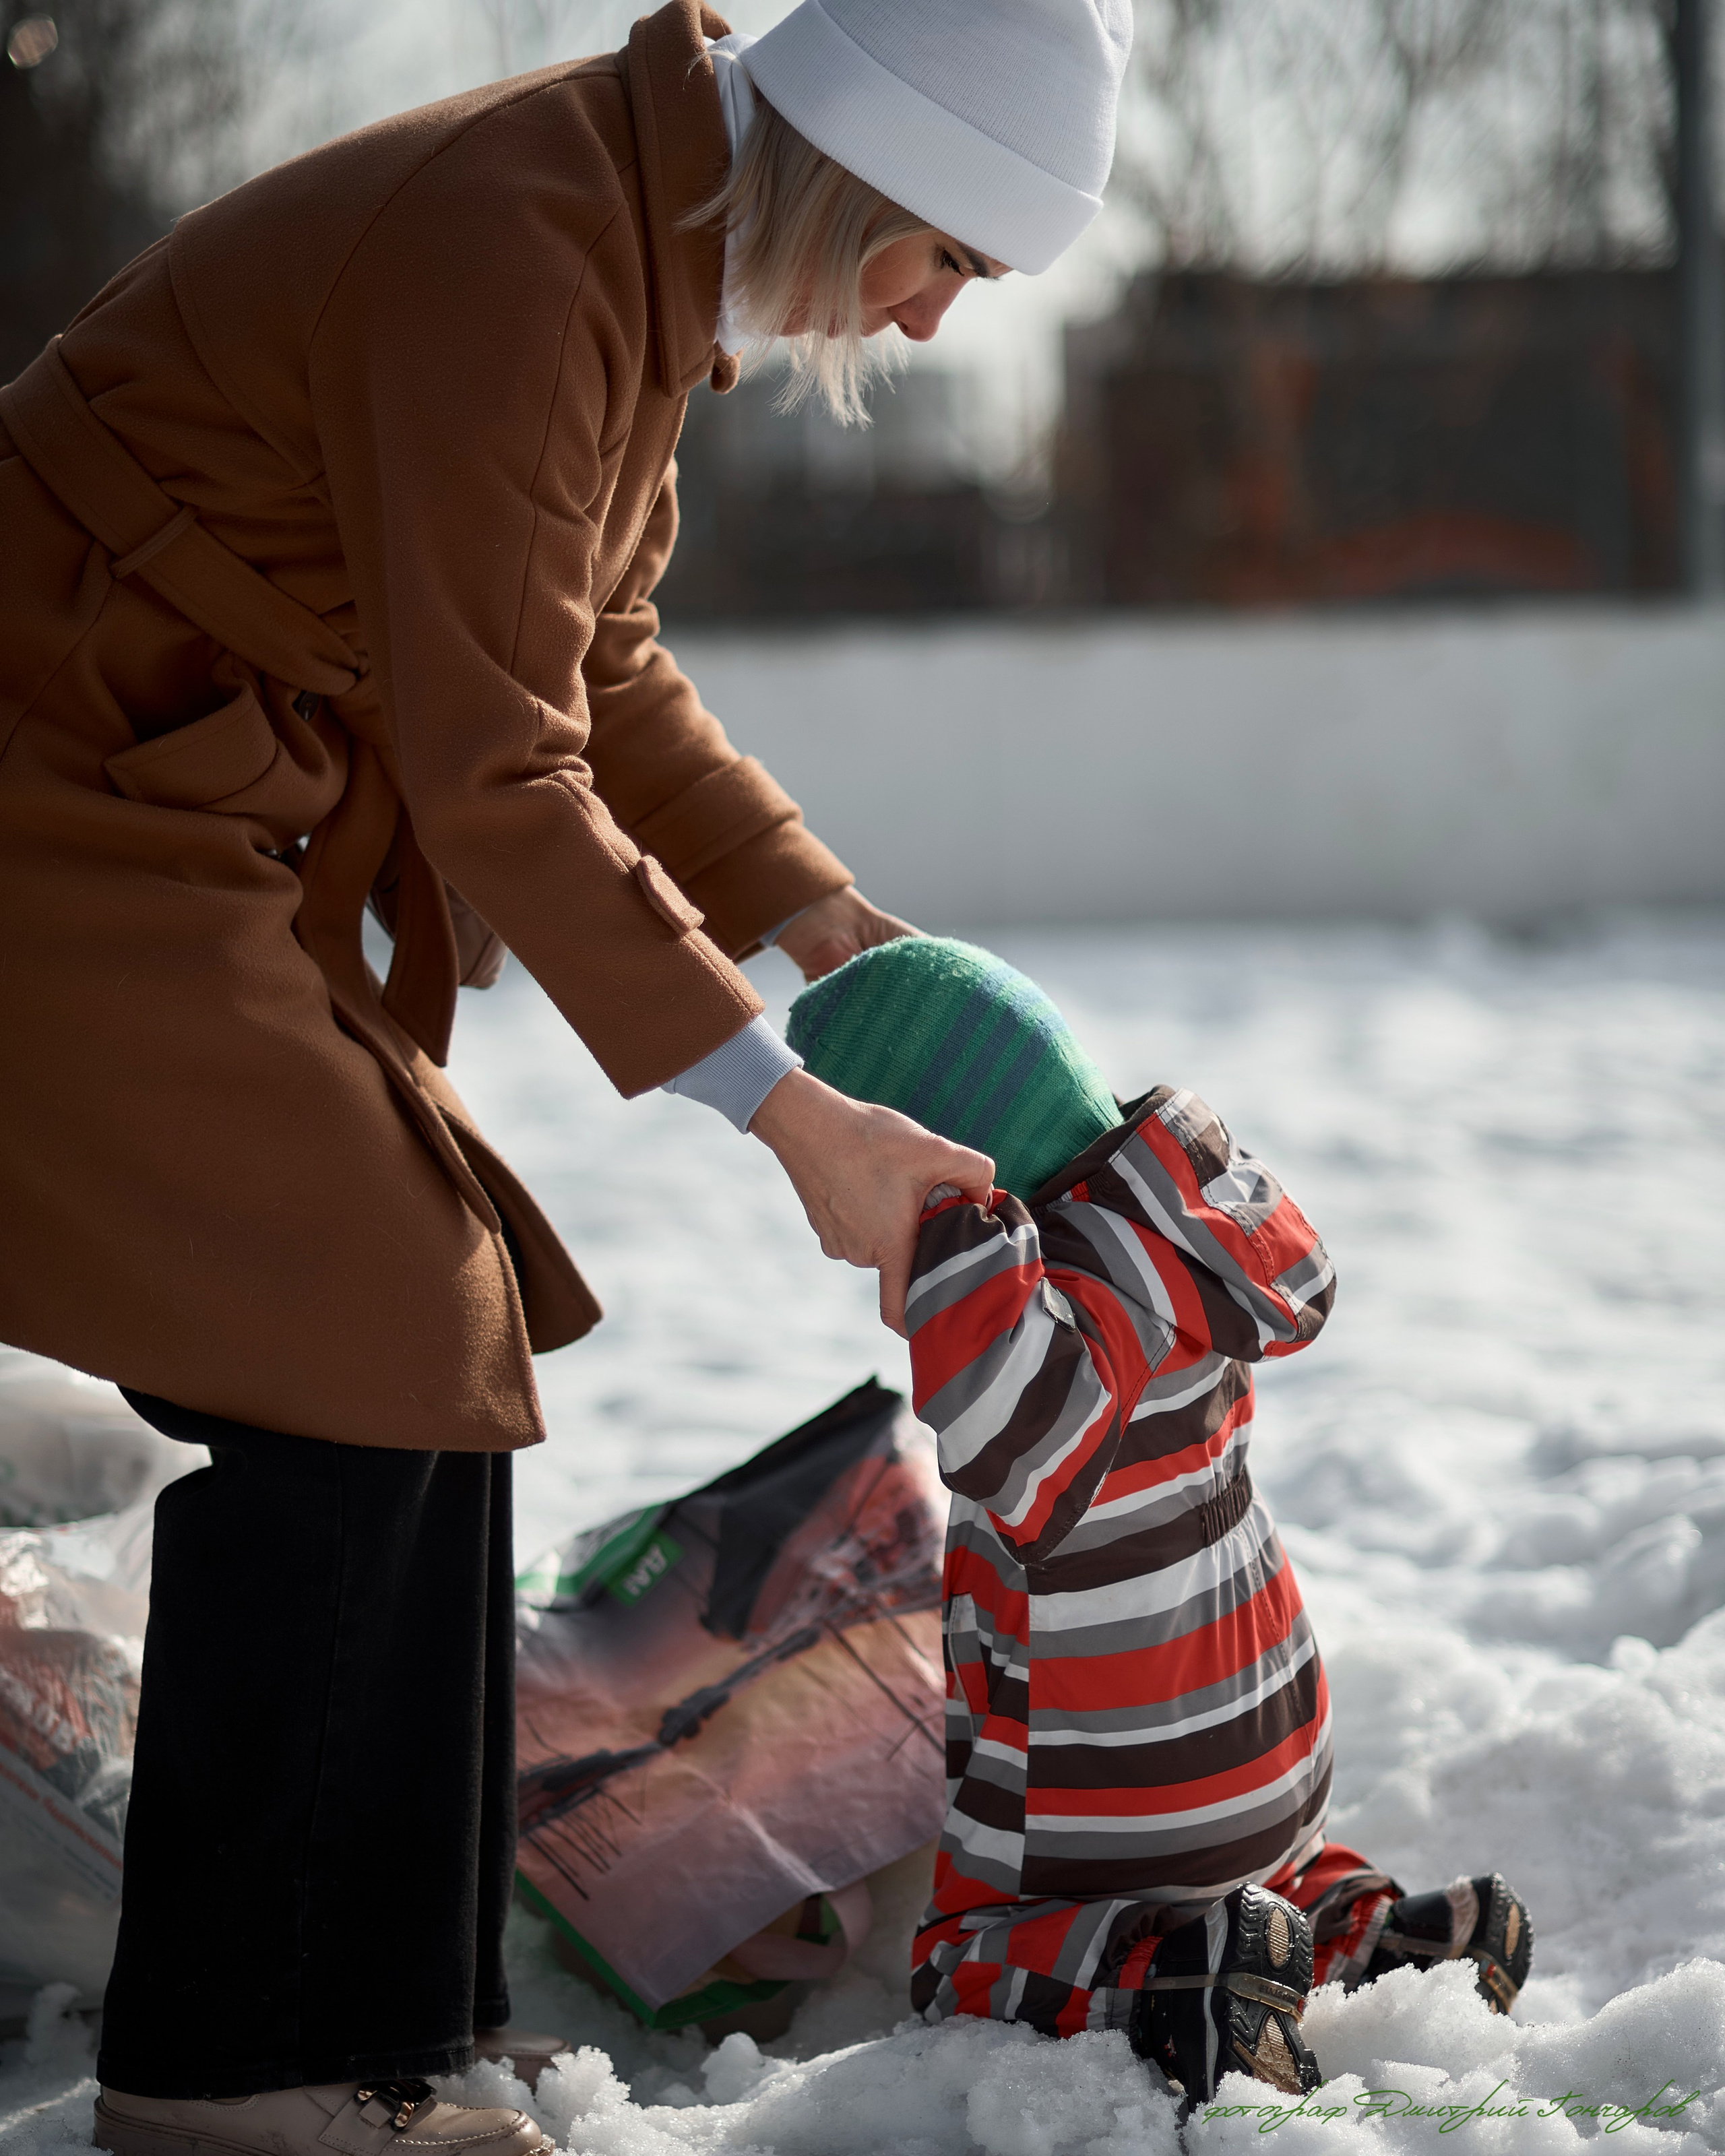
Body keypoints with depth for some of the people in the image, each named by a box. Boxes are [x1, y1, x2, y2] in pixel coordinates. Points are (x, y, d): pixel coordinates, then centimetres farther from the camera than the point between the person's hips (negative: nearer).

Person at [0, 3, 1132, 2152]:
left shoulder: (648, 248, 7)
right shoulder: (514, 252, -24)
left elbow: (602, 677, 17)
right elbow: (500, 776, -25)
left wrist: (836, 928, 9)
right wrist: (791, 1118, -21)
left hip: (187, 838, 10)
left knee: (428, 1334, 7)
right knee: (340, 1368, -11)